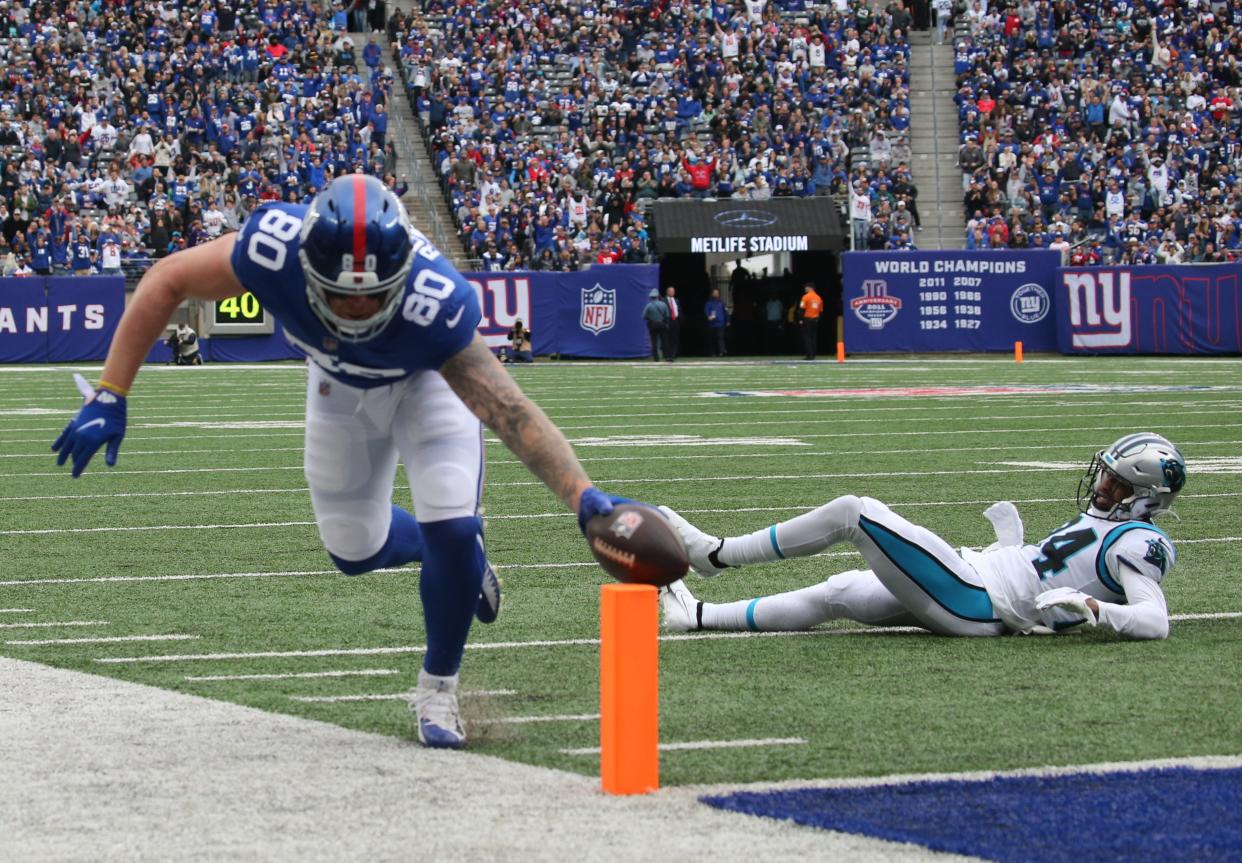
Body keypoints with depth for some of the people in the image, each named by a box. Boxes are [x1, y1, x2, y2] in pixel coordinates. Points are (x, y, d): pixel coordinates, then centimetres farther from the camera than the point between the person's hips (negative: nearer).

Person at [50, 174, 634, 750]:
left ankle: (437, 688, 8)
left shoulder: (432, 305, -46)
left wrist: (583, 497, -62)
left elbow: (510, 411, -49)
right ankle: (463, 551, 40)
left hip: (428, 376, -3)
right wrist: (109, 397, -26)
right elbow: (168, 281, -24)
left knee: (450, 531, -17)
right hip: (341, 384, 3)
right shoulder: (275, 248, -41)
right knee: (356, 551, 9)